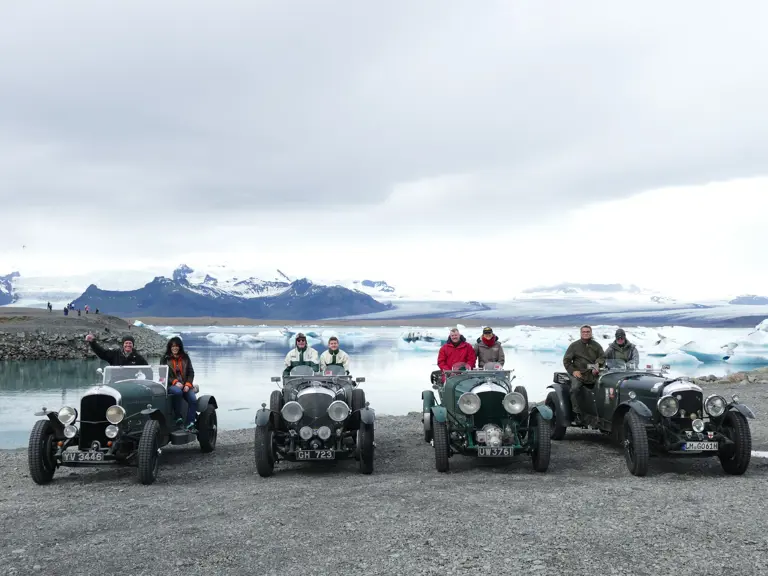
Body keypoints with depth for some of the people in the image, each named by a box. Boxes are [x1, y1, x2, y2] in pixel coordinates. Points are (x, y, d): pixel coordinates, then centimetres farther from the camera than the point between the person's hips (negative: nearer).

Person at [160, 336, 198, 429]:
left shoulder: (185, 357, 15)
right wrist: (175, 382, -14)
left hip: (185, 385, 3)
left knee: (193, 400, -25)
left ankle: (190, 425, -28)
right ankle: (178, 418, -28)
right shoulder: (165, 358, 9)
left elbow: (191, 372, 11)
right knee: (177, 391, -38)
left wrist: (188, 384, -6)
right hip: (171, 385, -2)